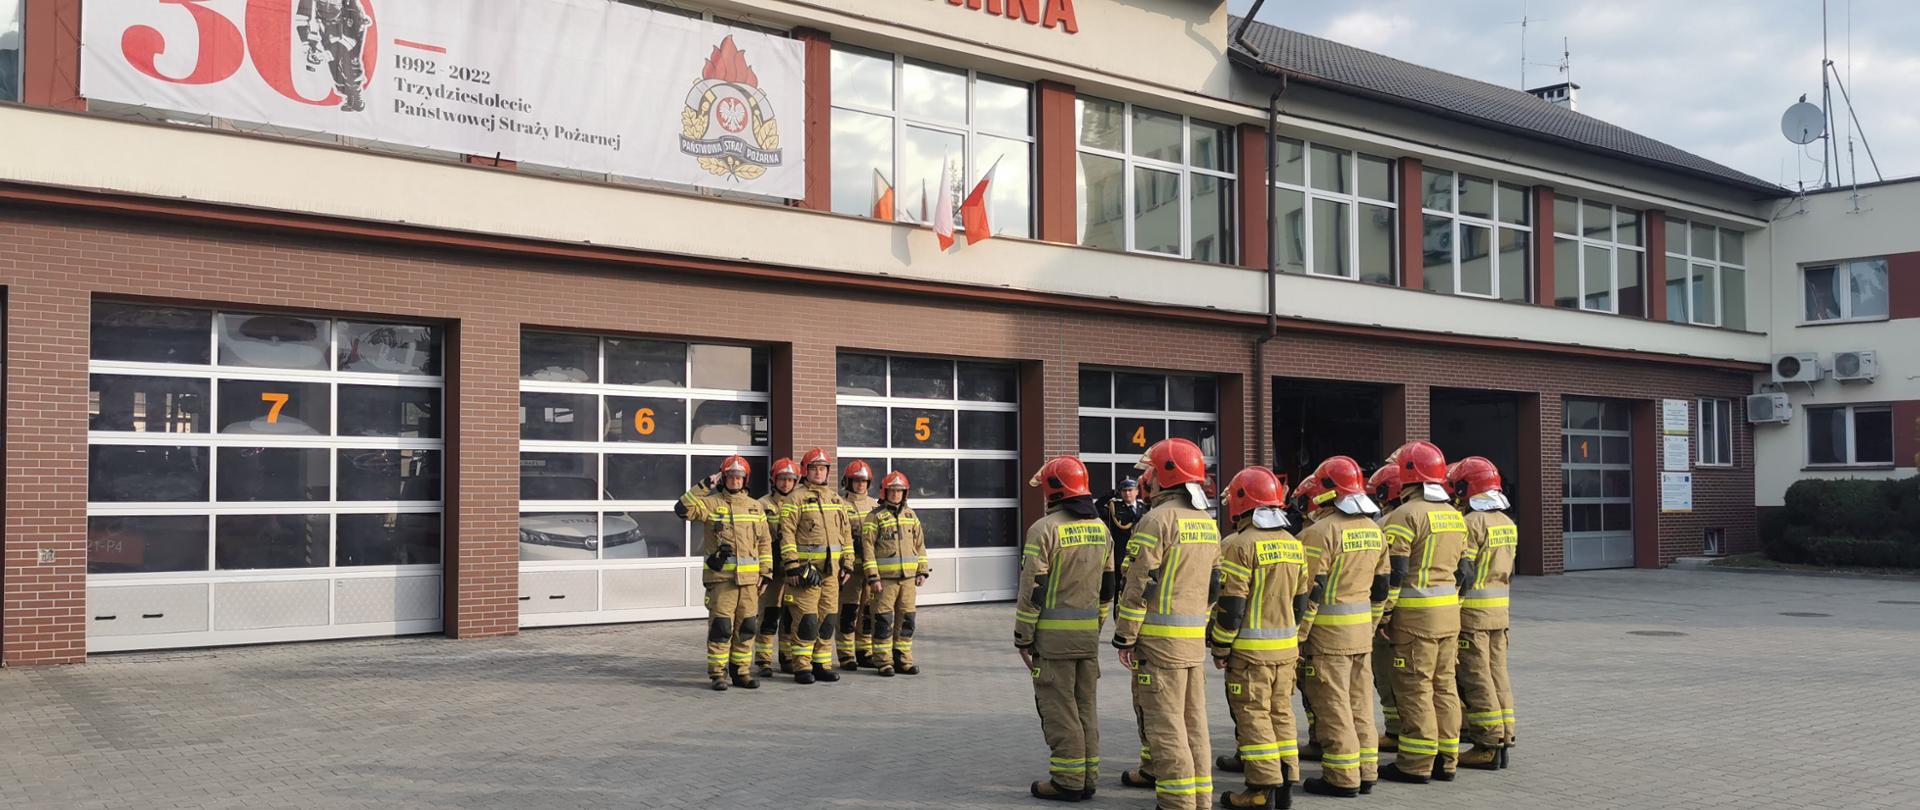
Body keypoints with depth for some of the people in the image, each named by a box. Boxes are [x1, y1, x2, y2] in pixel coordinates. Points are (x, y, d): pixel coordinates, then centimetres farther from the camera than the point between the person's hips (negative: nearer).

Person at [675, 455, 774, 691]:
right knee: (721, 626, -7)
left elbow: (765, 542, 16)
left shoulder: (755, 507, 13)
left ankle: (741, 671, 18)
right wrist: (702, 487, -15)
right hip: (721, 576, -4)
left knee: (747, 627, 7)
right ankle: (718, 674, 0)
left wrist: (765, 572, 9)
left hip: (749, 577, 4)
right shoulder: (711, 503, 1)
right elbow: (683, 509, -15)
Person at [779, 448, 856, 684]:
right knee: (806, 619, -7)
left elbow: (846, 533, 18)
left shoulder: (836, 499, 16)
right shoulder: (797, 498, -3)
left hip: (831, 569, 6)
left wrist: (847, 564, 11)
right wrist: (792, 565, -15)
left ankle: (822, 665, 16)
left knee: (827, 618, 8)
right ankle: (802, 667, 0)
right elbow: (787, 533, -8)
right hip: (806, 568, -6)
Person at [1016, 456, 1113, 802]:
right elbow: (1107, 586, 14)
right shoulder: (1100, 528, 9)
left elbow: (1032, 589, -13)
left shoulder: (1045, 529, -13)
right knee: (1086, 706, 13)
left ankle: (1068, 781, 3)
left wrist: (1023, 638, -6)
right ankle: (1087, 778, 18)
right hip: (1088, 633, 7)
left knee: (1058, 708, 0)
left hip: (1053, 634, -7)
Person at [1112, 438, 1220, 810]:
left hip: (1160, 638, -8)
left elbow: (1139, 585, -15)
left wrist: (1125, 638, -9)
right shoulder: (1208, 523, 13)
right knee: (1194, 722, 14)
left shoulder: (1158, 520, -13)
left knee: (1164, 725, -3)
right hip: (1195, 639, 8)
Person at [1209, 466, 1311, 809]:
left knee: (1252, 715, -1)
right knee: (1281, 712, 13)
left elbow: (1231, 604, -16)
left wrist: (1220, 648, -7)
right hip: (1286, 645, 7)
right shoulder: (1293, 543, 10)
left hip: (1250, 648, -7)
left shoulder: (1240, 545, -15)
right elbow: (1301, 601, 15)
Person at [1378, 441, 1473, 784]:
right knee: (1443, 685, 13)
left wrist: (1383, 616, -10)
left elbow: (1394, 573, -16)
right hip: (1450, 612, 8)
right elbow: (1465, 569, 15)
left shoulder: (1405, 515, -12)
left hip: (1416, 614, -8)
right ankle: (1445, 760, 18)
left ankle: (1416, 764, 1)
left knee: (1414, 688, -2)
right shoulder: (1453, 515, 13)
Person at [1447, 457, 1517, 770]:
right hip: (1500, 610, 8)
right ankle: (1503, 739, 16)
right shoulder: (1507, 523, 11)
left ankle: (1487, 747, -1)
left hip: (1472, 613, -8)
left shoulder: (1472, 524, -16)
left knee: (1476, 679, -3)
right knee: (1497, 674, 13)